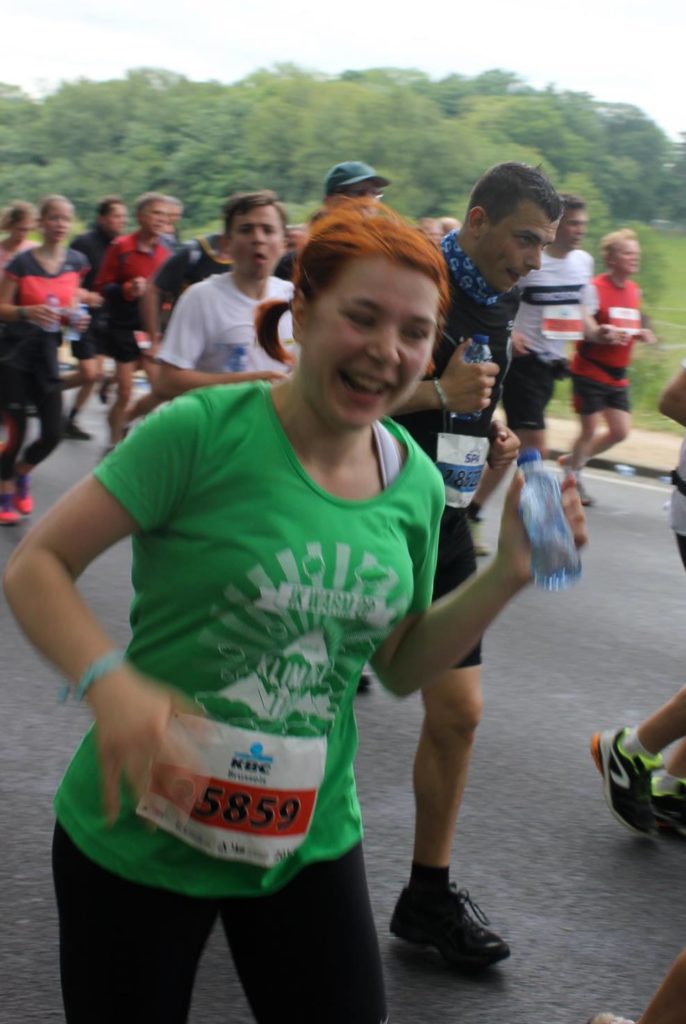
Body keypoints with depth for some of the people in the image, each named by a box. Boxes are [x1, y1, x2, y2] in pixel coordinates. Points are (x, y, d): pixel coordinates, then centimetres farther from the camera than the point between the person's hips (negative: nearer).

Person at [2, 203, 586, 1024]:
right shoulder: (205, 431, -17)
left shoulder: (416, 484, 0)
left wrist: (507, 574, -4)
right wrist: (111, 684, -33)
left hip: (311, 841, 4)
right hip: (138, 840, -4)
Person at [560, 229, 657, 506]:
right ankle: (572, 479, 18)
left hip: (618, 374, 7)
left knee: (620, 431, 4)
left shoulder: (634, 291, 8)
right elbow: (585, 327, -21)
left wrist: (644, 335, -1)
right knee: (590, 429, -3)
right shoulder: (595, 288, -14)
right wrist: (601, 334, -40)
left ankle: (572, 461, 26)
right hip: (590, 370, -7)